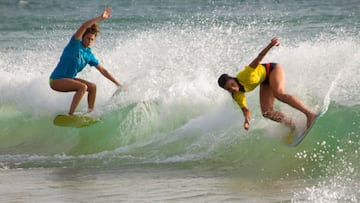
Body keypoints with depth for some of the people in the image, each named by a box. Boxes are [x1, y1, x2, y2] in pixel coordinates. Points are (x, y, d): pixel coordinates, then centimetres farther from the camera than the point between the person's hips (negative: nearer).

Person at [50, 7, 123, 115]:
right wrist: (100, 18, -31)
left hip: (69, 79, 8)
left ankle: (91, 113, 6)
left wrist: (118, 83, 10)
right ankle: (70, 115, -27)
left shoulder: (89, 55, 6)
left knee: (92, 86, 0)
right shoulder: (75, 44, -11)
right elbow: (84, 27, -26)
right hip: (56, 80, -8)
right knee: (83, 87, -25)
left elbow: (103, 71, 12)